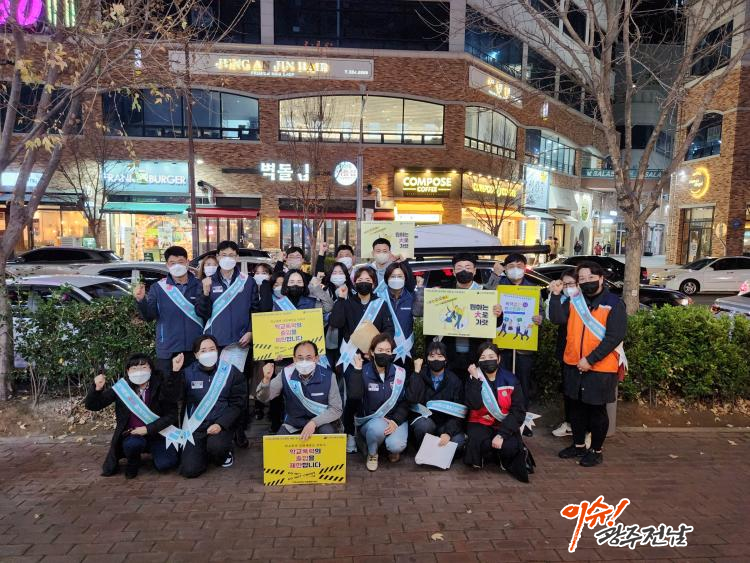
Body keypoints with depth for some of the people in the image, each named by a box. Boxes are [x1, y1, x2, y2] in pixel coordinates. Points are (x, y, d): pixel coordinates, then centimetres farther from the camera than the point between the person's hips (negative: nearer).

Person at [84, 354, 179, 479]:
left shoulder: (160, 387, -12)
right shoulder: (122, 387, -7)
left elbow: (171, 415, -11)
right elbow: (92, 405, -2)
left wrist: (148, 429, -20)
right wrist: (97, 389, -22)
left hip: (157, 433, -1)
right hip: (132, 434, 1)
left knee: (165, 464, -24)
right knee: (132, 444, -34)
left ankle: (153, 451, 13)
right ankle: (133, 462, 3)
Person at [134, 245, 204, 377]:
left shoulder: (199, 285, 2)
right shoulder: (158, 288, 3)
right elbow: (148, 316, -3)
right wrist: (140, 300, -21)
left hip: (196, 349, 0)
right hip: (168, 351, 0)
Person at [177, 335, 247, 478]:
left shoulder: (230, 372, -3)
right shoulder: (188, 373, 1)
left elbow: (237, 404, -4)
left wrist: (220, 424, -17)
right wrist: (175, 373, -18)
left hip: (221, 425, -2)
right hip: (196, 427, 2)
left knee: (216, 446, -33)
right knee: (189, 470, -11)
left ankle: (223, 455, 6)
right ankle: (205, 453, 24)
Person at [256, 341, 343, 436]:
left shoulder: (327, 376, -17)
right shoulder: (286, 374, -12)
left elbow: (336, 409, -11)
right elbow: (264, 398, -11)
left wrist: (314, 423, -25)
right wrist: (266, 379, -32)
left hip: (320, 424, -2)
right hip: (292, 426, 3)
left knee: (328, 432, -32)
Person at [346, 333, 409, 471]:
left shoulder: (400, 373, -3)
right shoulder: (363, 372, -7)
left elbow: (405, 402, -2)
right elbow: (355, 395, -22)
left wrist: (396, 421, -16)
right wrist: (356, 370, -25)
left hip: (395, 419, 1)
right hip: (370, 421, -1)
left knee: (396, 445, -27)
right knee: (378, 427, -34)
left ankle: (393, 449, 12)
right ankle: (372, 454, -1)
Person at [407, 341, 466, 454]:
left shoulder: (455, 381, -3)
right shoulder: (420, 376, -3)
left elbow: (458, 412, -8)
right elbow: (412, 399, -22)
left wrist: (448, 432, -24)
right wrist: (417, 371, -19)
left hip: (446, 423, 1)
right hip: (423, 419, 0)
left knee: (458, 441, -28)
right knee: (424, 425, -34)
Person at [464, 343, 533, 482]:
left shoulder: (510, 380, -3)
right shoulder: (474, 379, -2)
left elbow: (518, 412, -8)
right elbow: (474, 405, -19)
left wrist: (502, 434, -19)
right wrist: (475, 379, -22)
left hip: (505, 425, 0)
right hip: (481, 424, 1)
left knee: (510, 447, -31)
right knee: (477, 440, -32)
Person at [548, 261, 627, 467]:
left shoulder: (614, 304, -8)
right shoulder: (574, 301, 6)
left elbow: (614, 337, -15)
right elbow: (557, 319, -8)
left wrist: (590, 359, -20)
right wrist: (556, 295, -17)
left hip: (600, 368, -5)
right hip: (573, 365, 5)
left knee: (597, 410, 8)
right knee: (576, 407, 16)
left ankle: (596, 451, 25)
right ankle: (578, 445, 33)